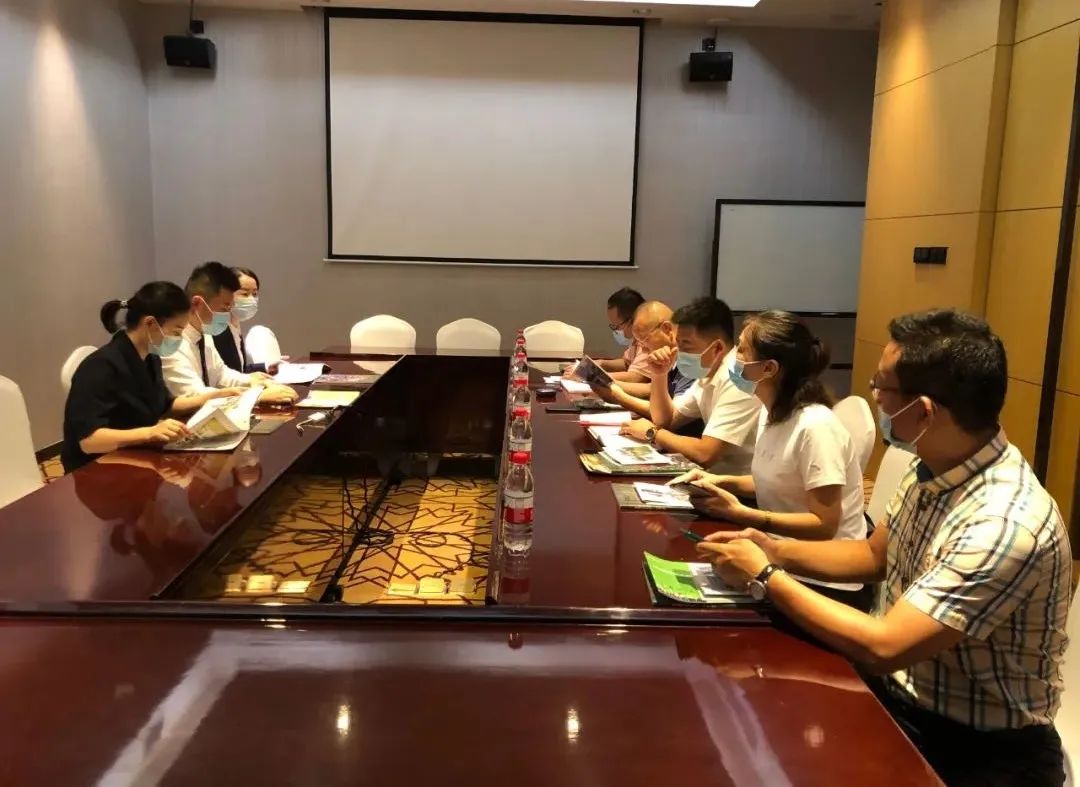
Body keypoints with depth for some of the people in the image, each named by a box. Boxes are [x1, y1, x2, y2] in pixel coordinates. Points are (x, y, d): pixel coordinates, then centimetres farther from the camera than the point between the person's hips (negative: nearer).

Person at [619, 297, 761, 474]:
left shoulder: (738, 381, -22)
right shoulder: (707, 373, 5)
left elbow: (705, 454, -27)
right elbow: (665, 421, 13)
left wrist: (652, 433, -12)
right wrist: (659, 376, -4)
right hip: (719, 474, 7)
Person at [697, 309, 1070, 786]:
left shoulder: (1006, 523, -30)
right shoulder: (934, 468, -4)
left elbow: (883, 646, -30)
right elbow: (874, 556, 13)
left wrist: (765, 578, -19)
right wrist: (778, 551, -3)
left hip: (980, 749, -7)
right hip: (900, 694, 7)